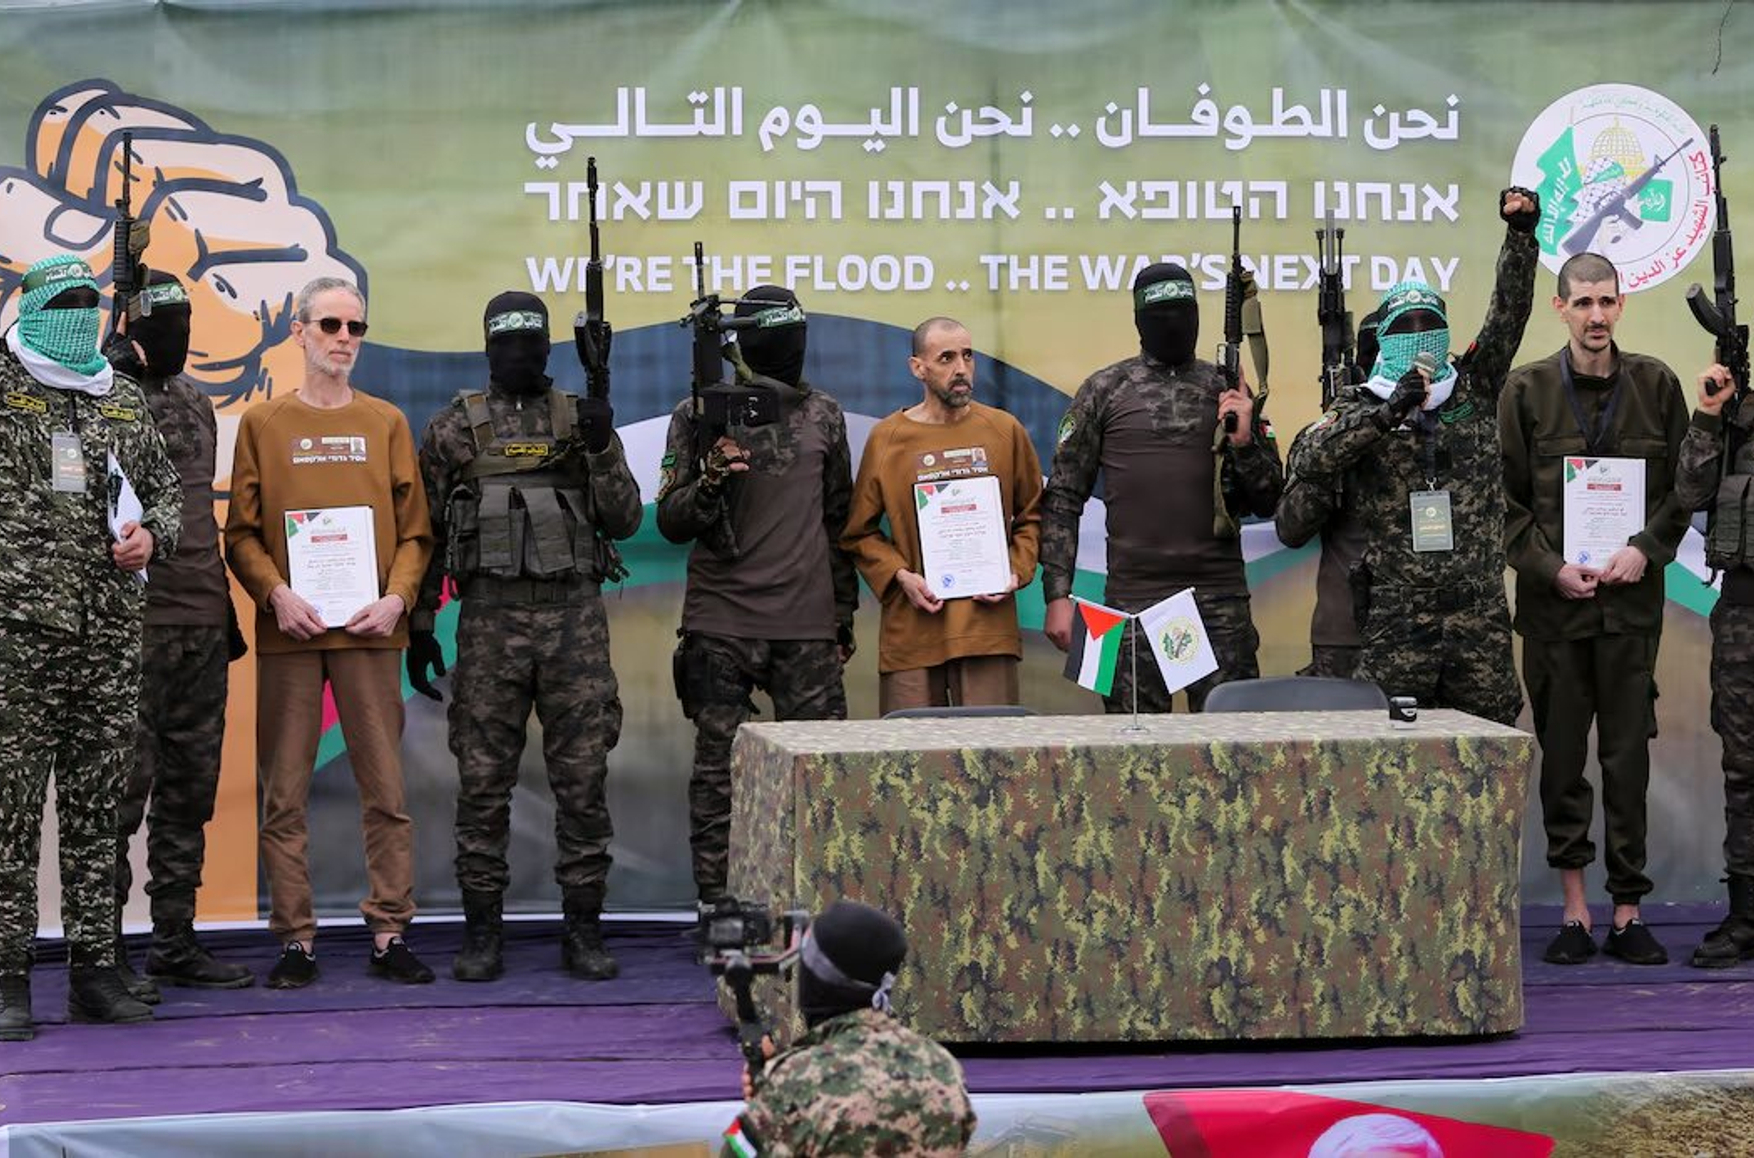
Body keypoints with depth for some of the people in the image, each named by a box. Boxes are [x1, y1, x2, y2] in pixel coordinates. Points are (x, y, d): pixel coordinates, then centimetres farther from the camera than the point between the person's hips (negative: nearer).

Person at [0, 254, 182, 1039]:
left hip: (113, 635, 5)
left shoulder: (125, 401, 15)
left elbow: (165, 489, 21)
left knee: (97, 810, 8)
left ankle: (94, 969, 14)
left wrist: (152, 535, 3)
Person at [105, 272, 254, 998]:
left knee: (191, 782, 11)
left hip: (202, 625, 8)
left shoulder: (194, 402, 17)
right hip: (134, 626, -8)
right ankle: (105, 947, 0)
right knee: (123, 784, -6)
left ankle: (175, 943, 19)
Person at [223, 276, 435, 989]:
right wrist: (276, 594, -11)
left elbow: (414, 530, 9)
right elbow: (241, 533, 5)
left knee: (385, 789, -1)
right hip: (288, 633, 0)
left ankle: (389, 932, 4)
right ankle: (295, 938, 5)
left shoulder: (386, 424, 11)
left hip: (369, 631, 1)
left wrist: (396, 597, -7)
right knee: (284, 793, 0)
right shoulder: (263, 424, 8)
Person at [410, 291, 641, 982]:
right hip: (489, 620, -1)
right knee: (483, 782, 1)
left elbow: (624, 521, 3)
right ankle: (482, 933, 8)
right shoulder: (455, 429, 7)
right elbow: (425, 535, 8)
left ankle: (584, 929, 8)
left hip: (576, 619, 1)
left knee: (583, 780, 1)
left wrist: (601, 447, -11)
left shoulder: (582, 419, 9)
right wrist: (419, 628, 4)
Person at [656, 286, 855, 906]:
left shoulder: (824, 415, 10)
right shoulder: (700, 415, 1)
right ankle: (715, 910, 7)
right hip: (721, 627, -2)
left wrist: (843, 616, 15)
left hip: (807, 627, 2)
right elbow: (671, 523, -1)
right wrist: (711, 479, -21)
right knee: (718, 773, 1)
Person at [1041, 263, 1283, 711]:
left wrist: (1245, 442, -7)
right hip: (1132, 602, -1)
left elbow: (1268, 502, 11)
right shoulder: (1104, 392, 6)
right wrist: (1057, 595, -2)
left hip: (1221, 603, 1)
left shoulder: (1229, 390, 10)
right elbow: (1063, 498, 5)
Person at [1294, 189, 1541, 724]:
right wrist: (1389, 412, -19)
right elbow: (1315, 461, -12)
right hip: (1396, 620, -2)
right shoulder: (1360, 406, 7)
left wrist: (1521, 234, -10)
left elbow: (1510, 310, 3)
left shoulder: (1476, 388, 12)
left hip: (1481, 615, 2)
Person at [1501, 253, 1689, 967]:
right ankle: (1575, 910, 9)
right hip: (1553, 597, 0)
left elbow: (1683, 487, 7)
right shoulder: (1527, 390, 2)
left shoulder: (1655, 385, 5)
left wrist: (1645, 551, -8)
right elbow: (1510, 500, 3)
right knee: (1562, 756, 3)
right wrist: (1550, 567, -9)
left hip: (1631, 597, 0)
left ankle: (1627, 913, 6)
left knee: (1628, 757, 1)